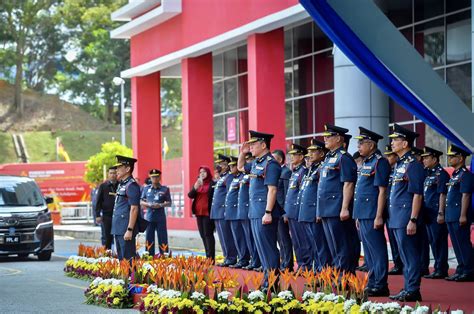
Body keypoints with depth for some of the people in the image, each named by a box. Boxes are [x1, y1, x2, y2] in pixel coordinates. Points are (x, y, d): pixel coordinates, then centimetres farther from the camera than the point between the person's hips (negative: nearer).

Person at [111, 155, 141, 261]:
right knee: (120, 258, 13)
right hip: (118, 228, 10)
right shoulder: (121, 184, 16)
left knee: (128, 258, -7)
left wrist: (130, 230, -21)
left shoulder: (132, 185, -13)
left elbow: (134, 209, -18)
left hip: (126, 229, -10)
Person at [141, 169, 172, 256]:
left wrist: (161, 205, -14)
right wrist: (149, 204, -10)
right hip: (149, 217, 2)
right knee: (149, 238, 4)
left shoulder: (165, 189, 3)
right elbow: (141, 202, 10)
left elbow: (169, 203, 4)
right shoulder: (146, 189, 8)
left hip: (161, 218, -2)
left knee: (162, 238, -2)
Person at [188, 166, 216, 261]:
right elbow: (190, 195, 5)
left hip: (208, 213, -7)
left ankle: (211, 258, -11)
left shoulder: (212, 184, -4)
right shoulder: (197, 183, 15)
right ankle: (208, 257, 12)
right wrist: (195, 188, -12)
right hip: (199, 213, 7)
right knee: (203, 235, 8)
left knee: (208, 234, -10)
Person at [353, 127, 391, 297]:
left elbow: (382, 191, -16)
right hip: (363, 214, 10)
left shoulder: (379, 162, -11)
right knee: (368, 251, 13)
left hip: (372, 215, -10)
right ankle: (372, 284, 19)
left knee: (377, 250, -6)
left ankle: (381, 286, -4)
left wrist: (379, 216, -20)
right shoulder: (365, 163, 17)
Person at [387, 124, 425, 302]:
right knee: (405, 256, 13)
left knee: (410, 256, -6)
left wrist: (413, 220, -21)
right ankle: (408, 289, 18)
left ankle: (412, 291, -4)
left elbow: (417, 194, -17)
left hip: (406, 218, -10)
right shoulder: (399, 165, 16)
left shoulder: (413, 165, -12)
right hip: (397, 219, 10)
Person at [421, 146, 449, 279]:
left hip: (437, 214, -9)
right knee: (433, 242, 12)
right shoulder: (428, 174, 16)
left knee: (439, 242, -6)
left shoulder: (441, 174, -10)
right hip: (429, 214, 9)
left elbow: (442, 195, -16)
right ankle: (439, 268, 18)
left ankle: (441, 270, -2)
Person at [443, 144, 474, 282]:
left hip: (459, 216, -10)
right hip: (451, 216, 10)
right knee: (457, 244, 11)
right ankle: (461, 270, 16)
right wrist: (443, 213, 21)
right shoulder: (454, 175, 18)